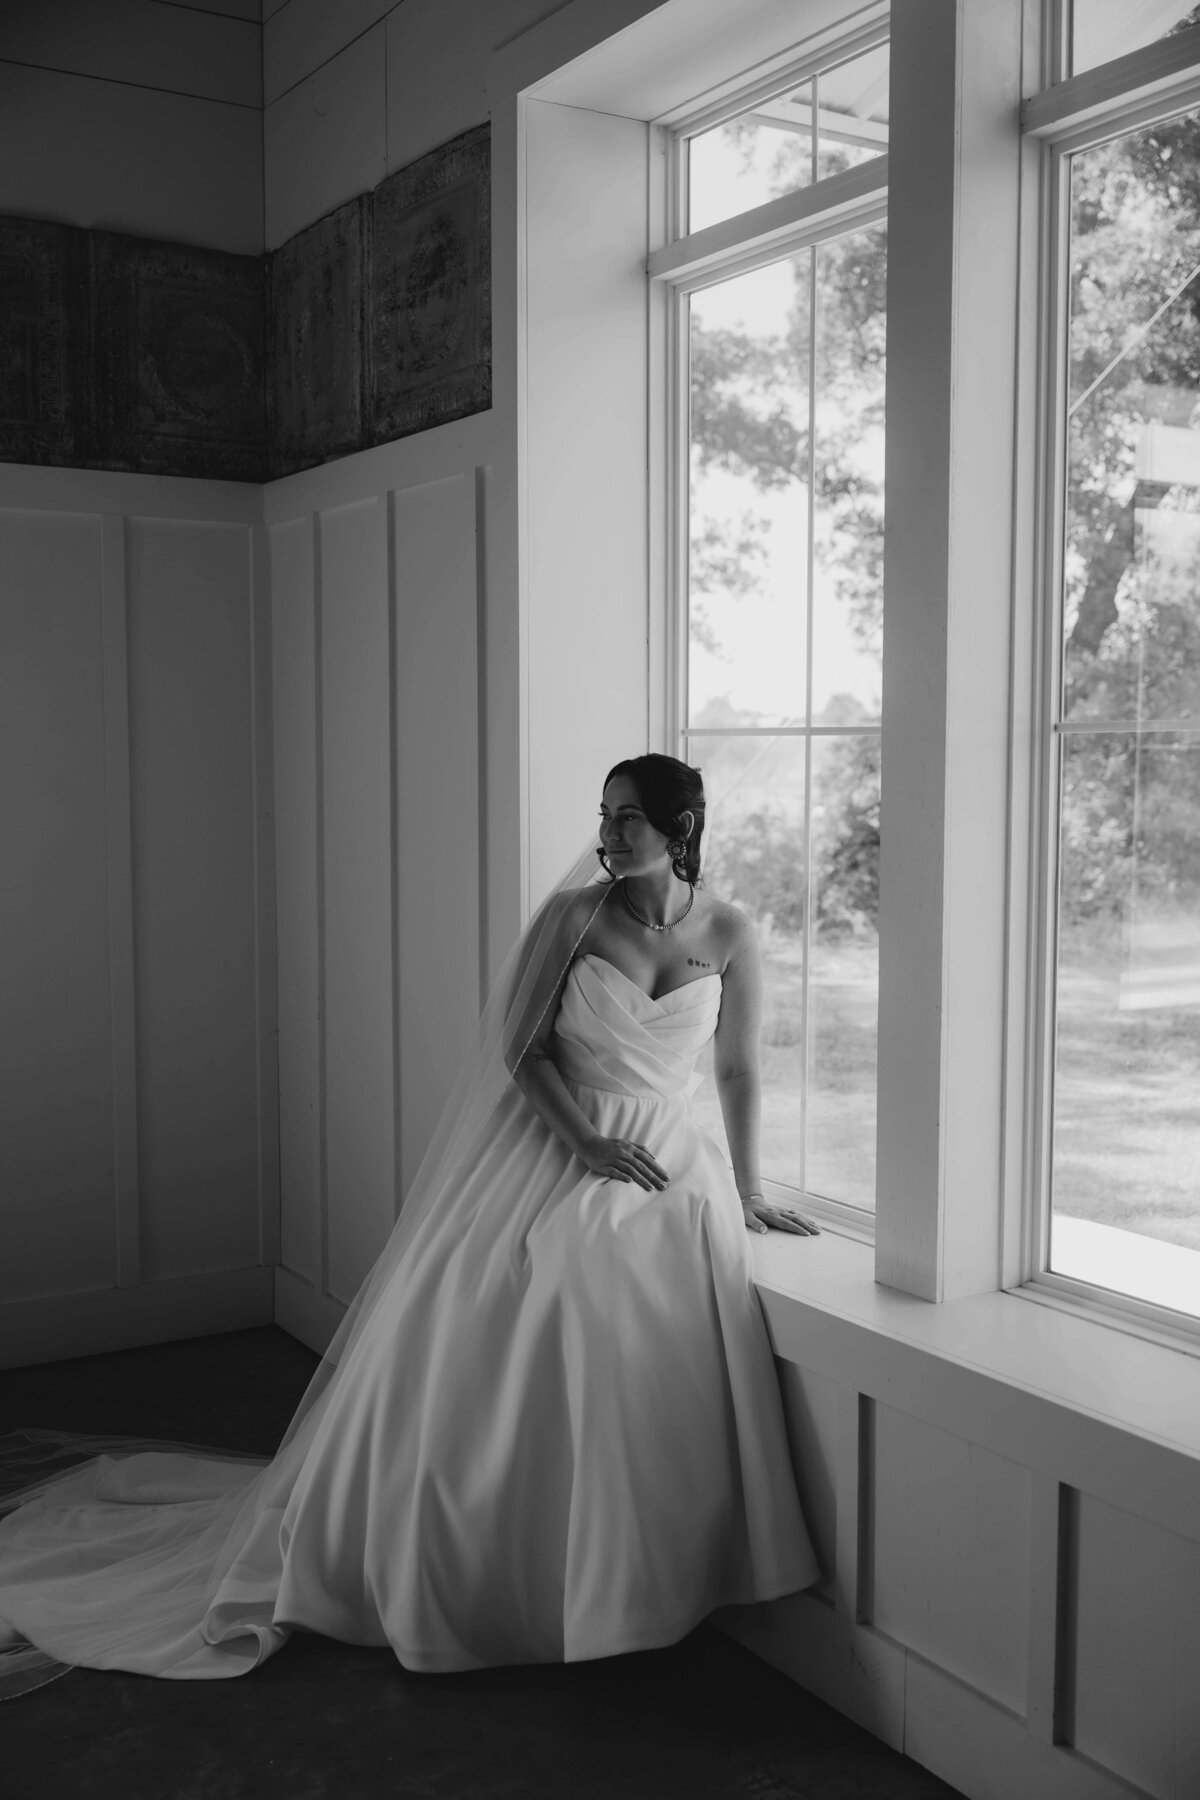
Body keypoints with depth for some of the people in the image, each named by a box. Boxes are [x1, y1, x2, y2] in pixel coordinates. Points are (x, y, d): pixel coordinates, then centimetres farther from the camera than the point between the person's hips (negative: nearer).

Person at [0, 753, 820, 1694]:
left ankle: (614, 1588, 1)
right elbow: (522, 1047, -2)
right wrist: (586, 1142, -14)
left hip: (667, 1160, 1)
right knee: (453, 1350, -8)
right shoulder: (574, 912, -3)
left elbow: (740, 1069, 8)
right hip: (548, 1153, 0)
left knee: (653, 1363, -18)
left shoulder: (729, 934, 0)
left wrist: (748, 1190, 10)